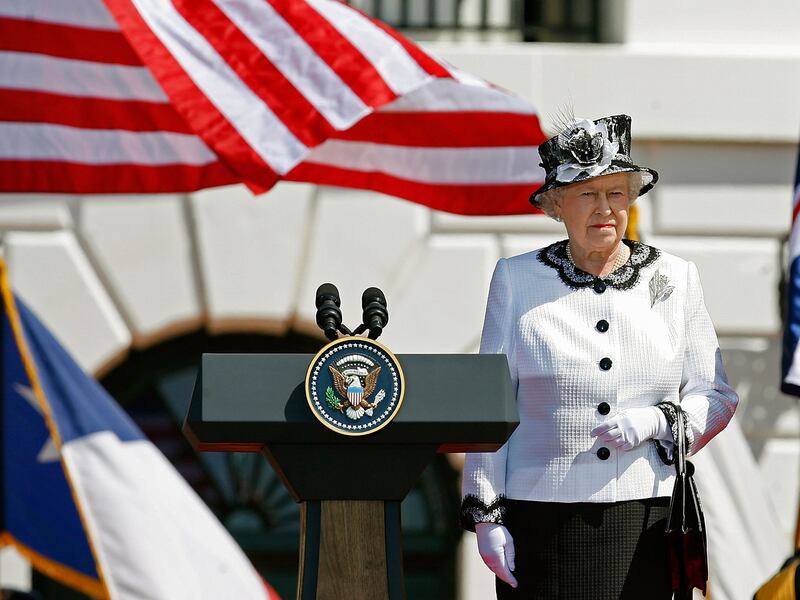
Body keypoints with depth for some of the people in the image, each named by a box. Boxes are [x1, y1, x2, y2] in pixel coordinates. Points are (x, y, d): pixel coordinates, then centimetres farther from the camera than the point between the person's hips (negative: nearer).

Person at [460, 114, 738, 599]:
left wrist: (655, 422, -8)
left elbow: (716, 397, 11)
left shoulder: (675, 278, 9)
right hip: (543, 518, -1)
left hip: (645, 518, 1)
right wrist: (485, 515, 0)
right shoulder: (516, 280, 7)